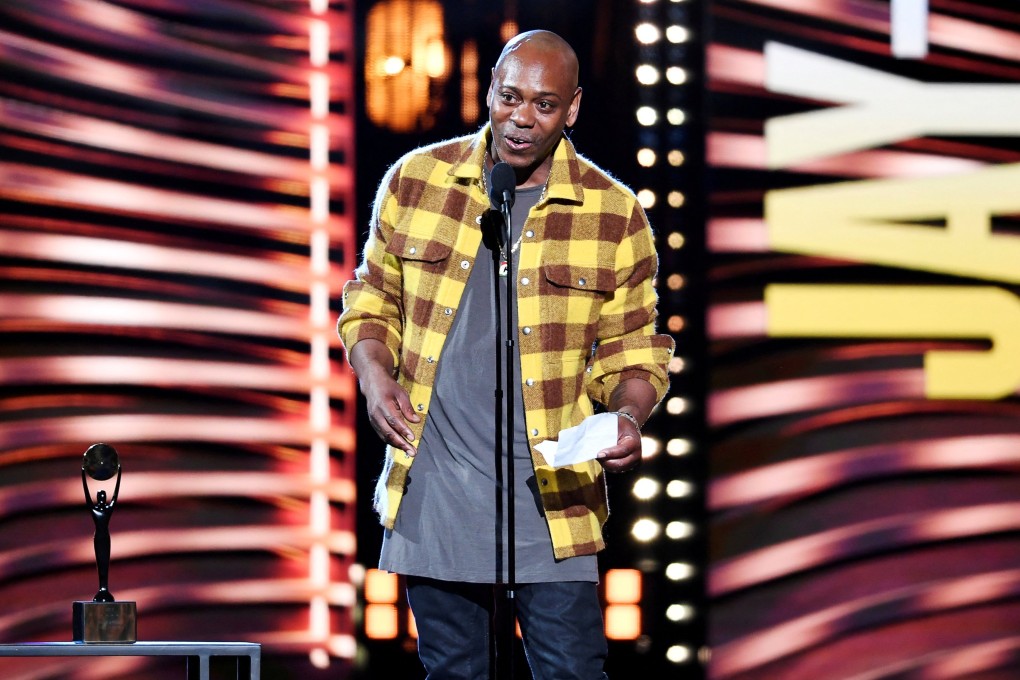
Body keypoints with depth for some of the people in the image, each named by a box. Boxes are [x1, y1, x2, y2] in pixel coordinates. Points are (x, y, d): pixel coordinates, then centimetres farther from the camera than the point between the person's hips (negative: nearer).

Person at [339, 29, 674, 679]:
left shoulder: (614, 215, 0)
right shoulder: (415, 180, 4)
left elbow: (632, 350, 7)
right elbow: (371, 303, 15)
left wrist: (628, 417, -13)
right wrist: (376, 378, -4)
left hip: (551, 493, -2)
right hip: (432, 488, 2)